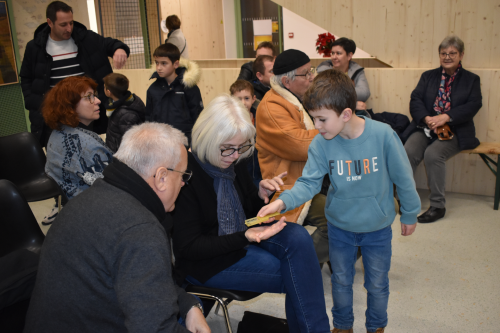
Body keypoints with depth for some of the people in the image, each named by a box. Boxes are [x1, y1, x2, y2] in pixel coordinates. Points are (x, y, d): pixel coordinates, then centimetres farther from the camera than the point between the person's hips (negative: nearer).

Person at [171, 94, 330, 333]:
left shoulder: (232, 162, -2)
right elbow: (188, 248, -20)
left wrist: (261, 196, -11)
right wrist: (245, 237, -29)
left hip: (243, 237, 7)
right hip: (206, 260, -6)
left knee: (297, 238, -19)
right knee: (295, 274, -18)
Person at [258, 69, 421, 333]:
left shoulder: (383, 135, -24)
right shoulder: (321, 144, -18)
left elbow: (403, 177, -11)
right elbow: (309, 182, -16)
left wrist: (409, 214, 0)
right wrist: (284, 201, -34)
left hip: (378, 227, -1)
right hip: (340, 225, 2)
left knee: (377, 284, 18)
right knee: (341, 281, 20)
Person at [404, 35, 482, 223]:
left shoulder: (471, 80, 12)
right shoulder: (428, 76, 17)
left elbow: (473, 105, -4)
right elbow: (415, 100, 4)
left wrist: (445, 117, -20)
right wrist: (427, 119, -17)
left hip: (455, 132, -2)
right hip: (426, 128, 3)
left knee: (433, 154, -31)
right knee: (409, 151, -28)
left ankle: (438, 206, -19)